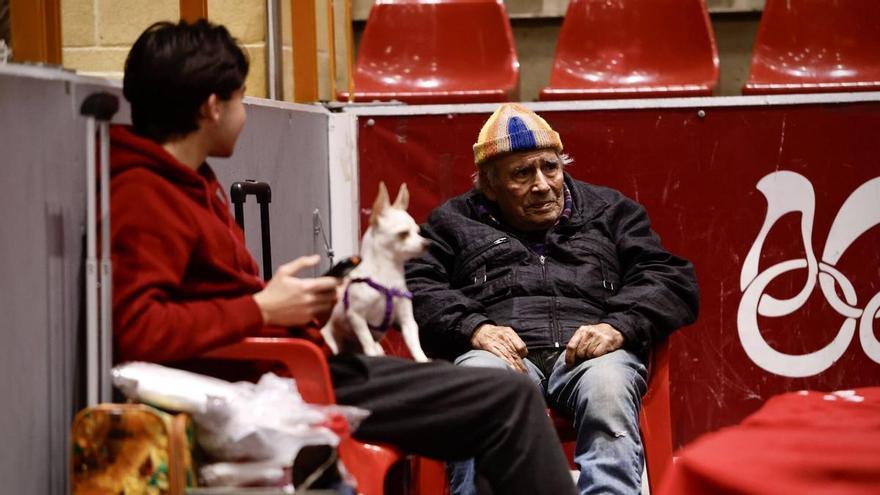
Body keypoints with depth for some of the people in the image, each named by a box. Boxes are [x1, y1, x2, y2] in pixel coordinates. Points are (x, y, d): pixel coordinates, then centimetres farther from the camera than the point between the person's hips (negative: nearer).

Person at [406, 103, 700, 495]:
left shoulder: (610, 211, 28)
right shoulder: (455, 222, 27)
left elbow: (673, 280, 16)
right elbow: (416, 287, 10)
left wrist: (620, 326, -5)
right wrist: (471, 327, -10)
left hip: (592, 353, 1)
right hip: (502, 351, -1)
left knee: (607, 386, -36)